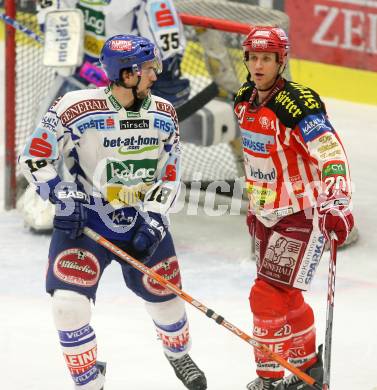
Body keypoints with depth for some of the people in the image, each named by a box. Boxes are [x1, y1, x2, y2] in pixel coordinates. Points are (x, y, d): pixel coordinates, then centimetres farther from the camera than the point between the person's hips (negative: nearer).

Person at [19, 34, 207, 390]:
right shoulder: (76, 108, -19)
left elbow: (169, 174, 1)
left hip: (143, 219, 3)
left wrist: (155, 216, -12)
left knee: (165, 297, 13)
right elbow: (33, 158, -10)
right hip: (84, 220, -3)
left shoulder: (164, 114, -4)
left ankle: (178, 354, 48)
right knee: (69, 302, -18)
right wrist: (60, 193, -22)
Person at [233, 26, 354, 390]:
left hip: (302, 214, -8)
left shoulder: (297, 103, -21)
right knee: (282, 295, 17)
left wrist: (337, 204, -40)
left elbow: (331, 153, -29)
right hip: (267, 213, 8)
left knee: (270, 295, -11)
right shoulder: (244, 101, 4)